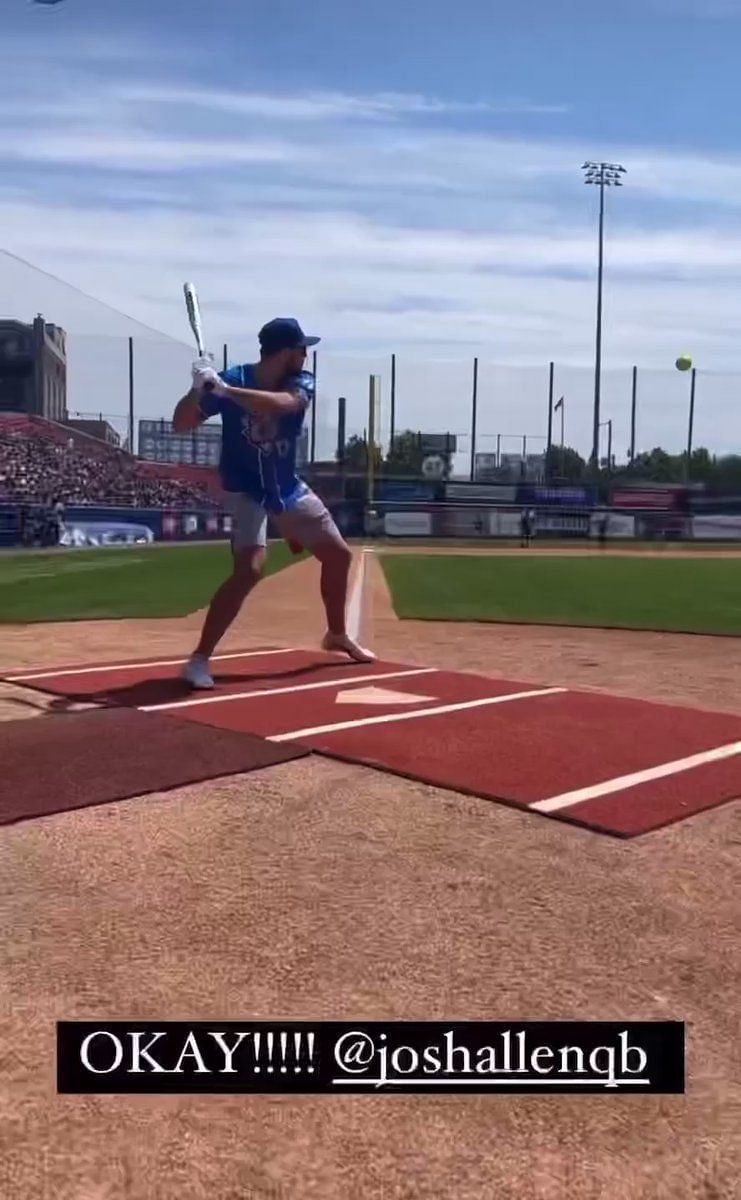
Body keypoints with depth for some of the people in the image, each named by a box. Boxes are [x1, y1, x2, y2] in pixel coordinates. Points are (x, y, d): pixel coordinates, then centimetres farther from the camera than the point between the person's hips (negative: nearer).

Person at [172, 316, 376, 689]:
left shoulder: (301, 382, -11)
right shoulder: (232, 379, -17)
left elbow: (279, 403, -36)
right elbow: (181, 425, -17)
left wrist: (225, 390, -46)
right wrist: (198, 389, -36)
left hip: (288, 487, 5)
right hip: (245, 490, -5)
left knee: (339, 554, 12)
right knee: (249, 569, -26)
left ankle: (337, 635, 34)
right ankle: (199, 658, -17)